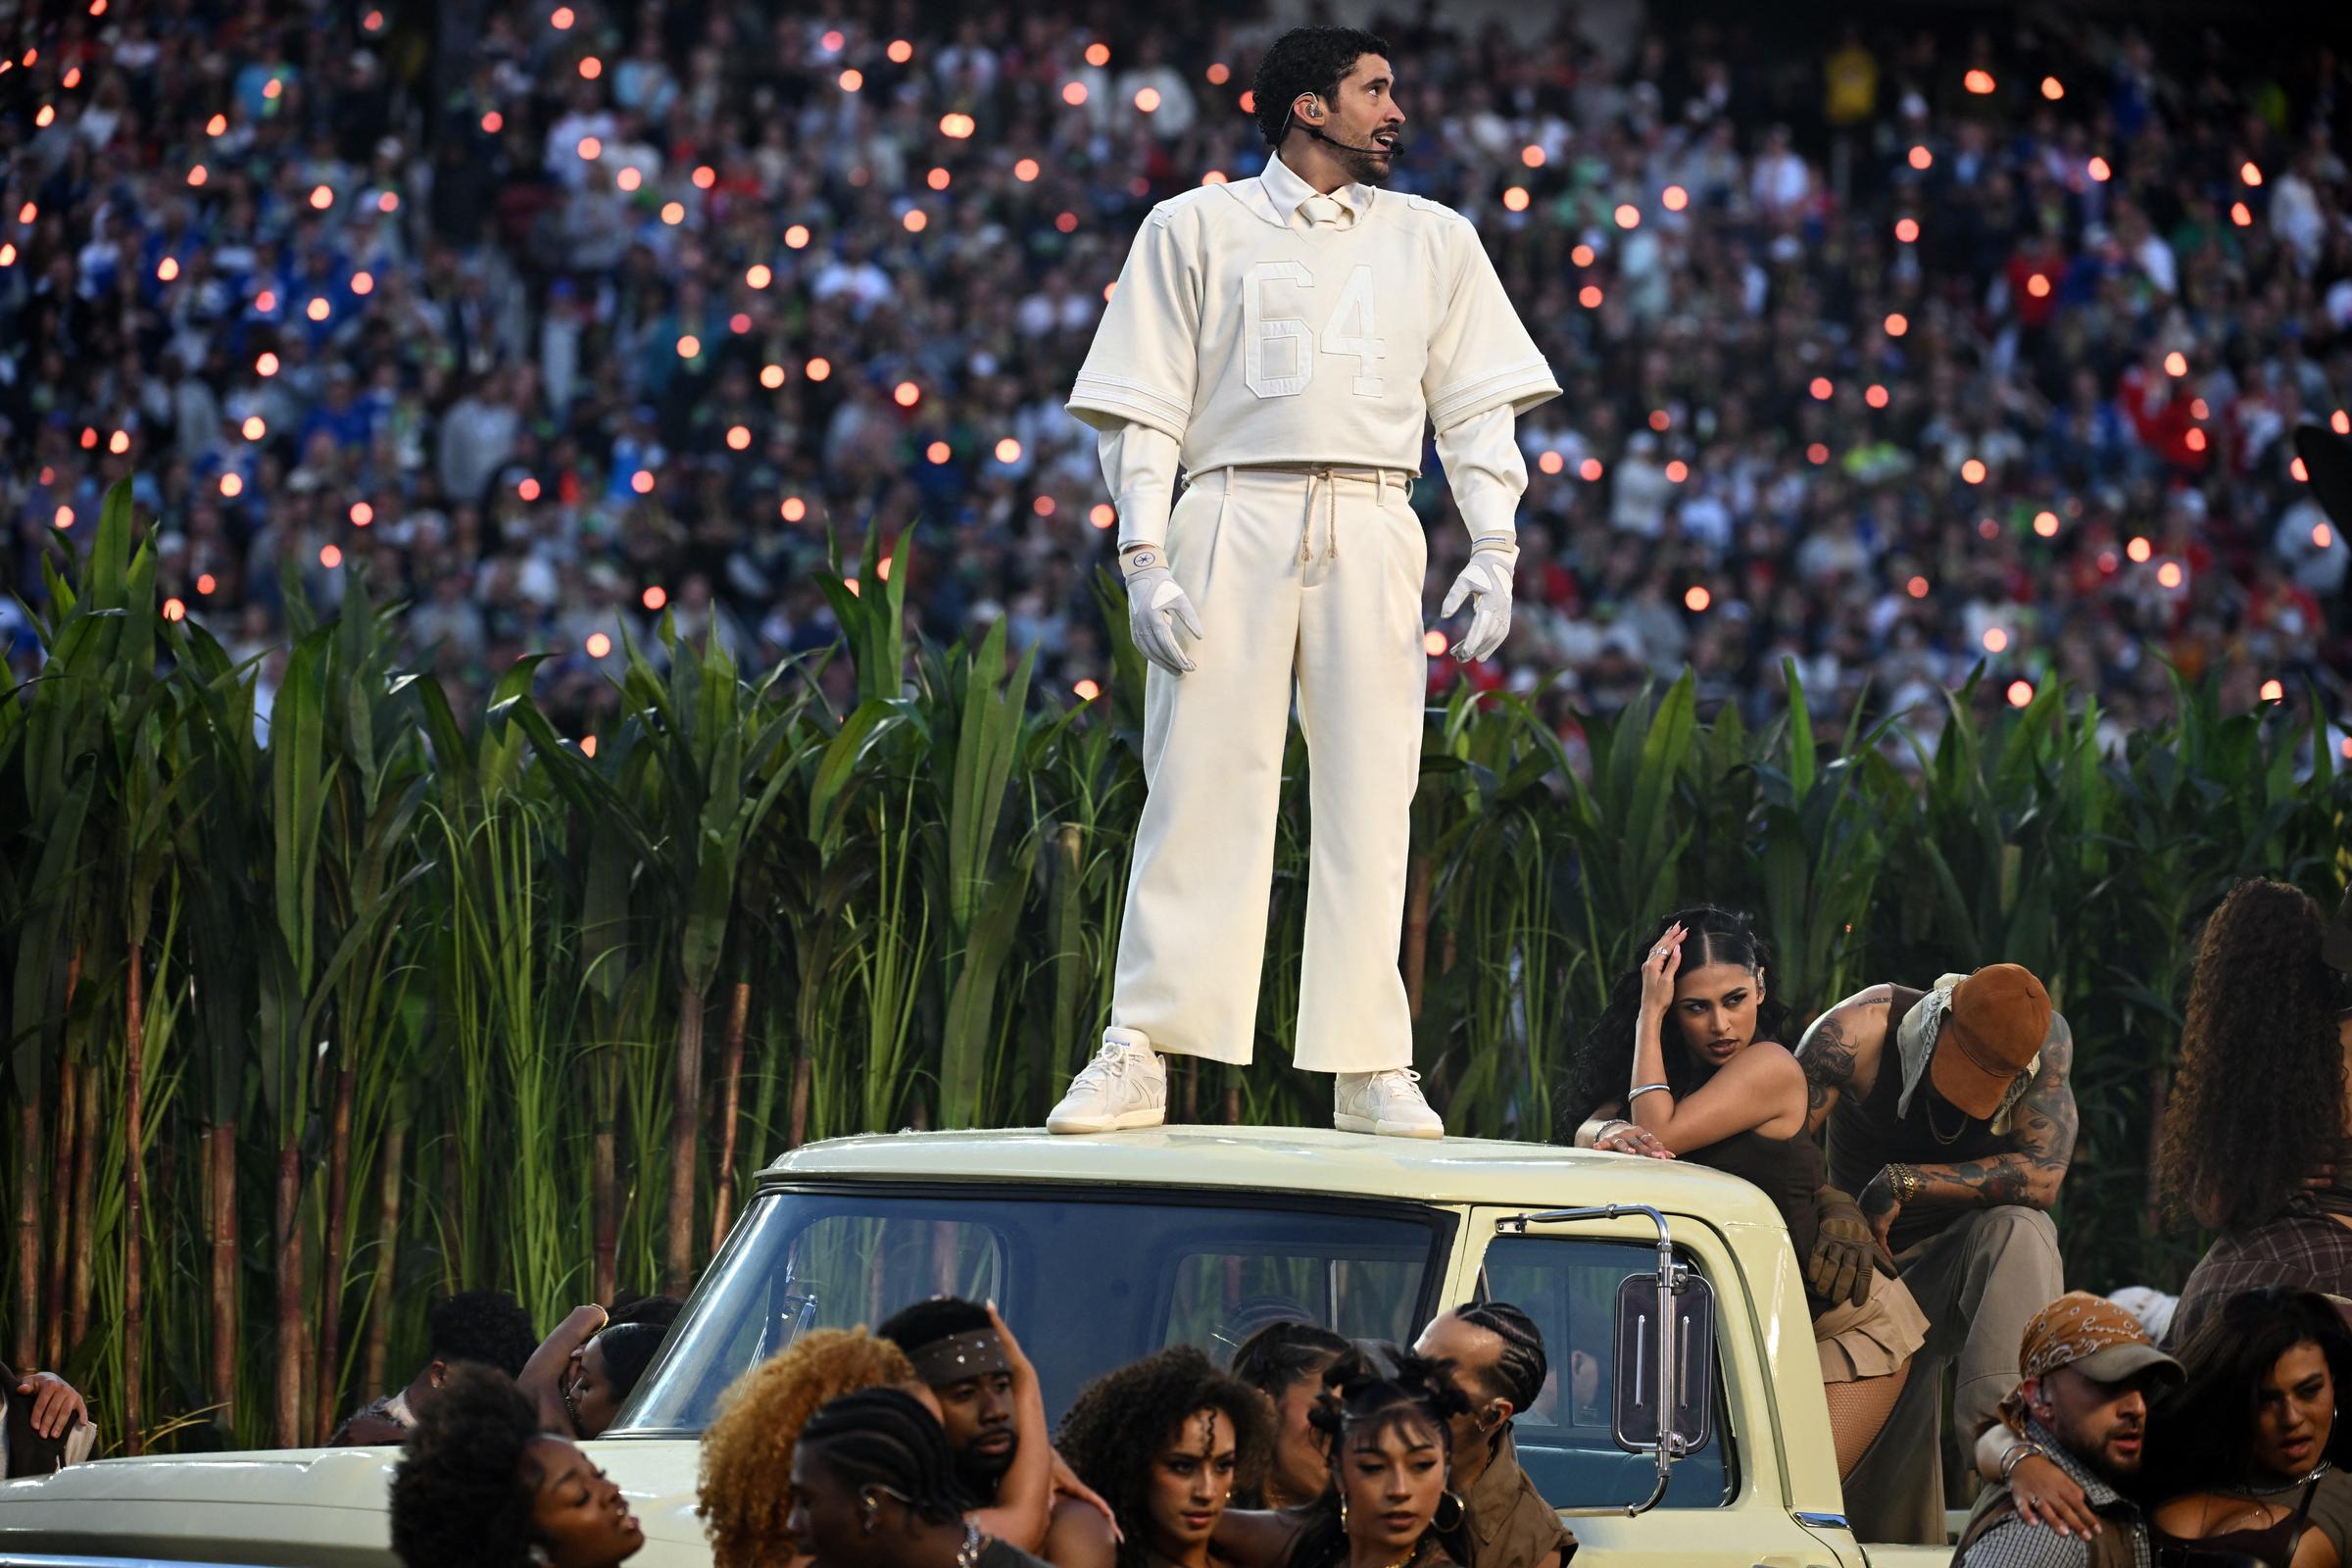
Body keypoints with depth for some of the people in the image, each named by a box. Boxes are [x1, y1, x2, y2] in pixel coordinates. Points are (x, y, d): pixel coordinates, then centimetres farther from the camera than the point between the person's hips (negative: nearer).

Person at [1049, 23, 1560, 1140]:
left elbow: (1477, 407, 15)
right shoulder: (1196, 229, 10)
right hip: (1235, 515, -2)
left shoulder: (1434, 241, 18)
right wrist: (1144, 560, -5)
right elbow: (1143, 408, 6)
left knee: (1370, 799, -2)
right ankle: (1138, 1057, -8)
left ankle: (1371, 1070, -1)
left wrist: (1496, 552, 3)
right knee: (1202, 789, -8)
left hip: (1371, 529, 2)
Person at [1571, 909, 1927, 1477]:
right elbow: (1588, 1129, -7)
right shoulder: (1676, 1071, 5)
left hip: (1849, 1324, -8)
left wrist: (1649, 1017, -22)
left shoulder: (1770, 1067, -18)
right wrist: (1614, 1132, -30)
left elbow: (1661, 1133, -26)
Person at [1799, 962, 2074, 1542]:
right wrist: (1832, 1209, -43)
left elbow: (2042, 1177, -29)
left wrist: (1902, 1184, -33)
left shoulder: (2045, 1038, -20)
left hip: (1969, 1261, 0)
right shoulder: (1858, 1031, -21)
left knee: (2019, 1229, -37)